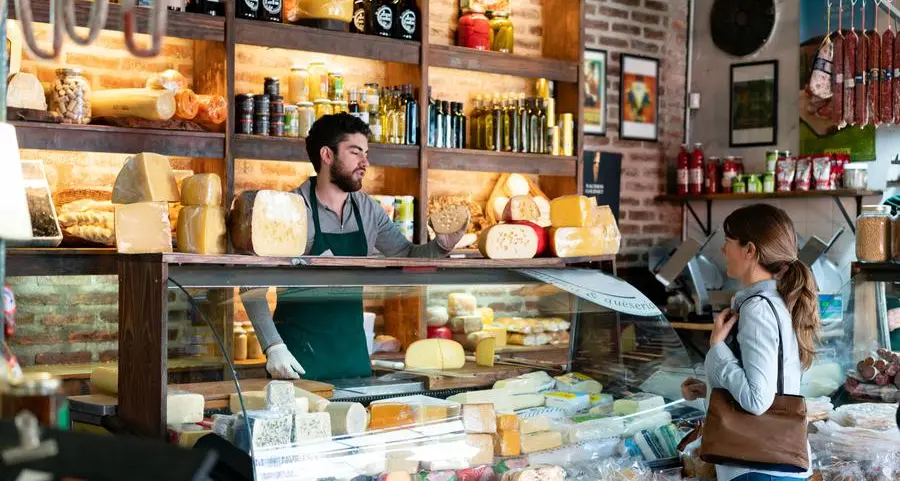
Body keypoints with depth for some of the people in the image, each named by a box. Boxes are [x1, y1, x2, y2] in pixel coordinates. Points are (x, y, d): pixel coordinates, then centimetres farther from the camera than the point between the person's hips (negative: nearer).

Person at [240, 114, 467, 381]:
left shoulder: (369, 210, 3)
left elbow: (408, 258, 10)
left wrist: (442, 246, -10)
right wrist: (274, 347, -19)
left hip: (354, 350, 5)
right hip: (299, 357, -5)